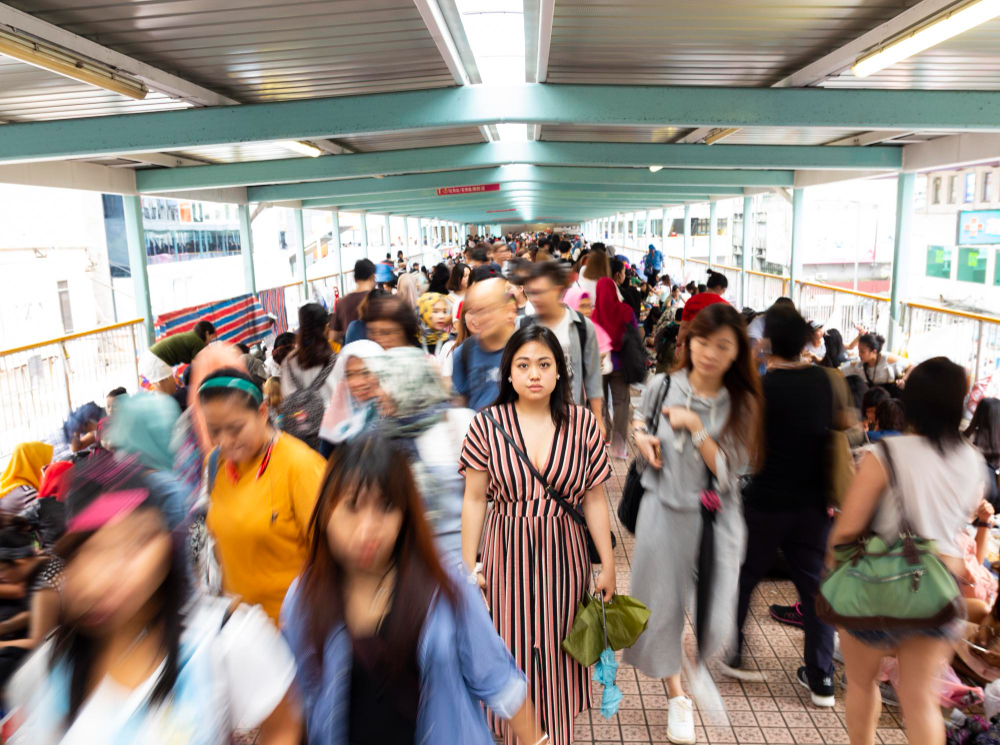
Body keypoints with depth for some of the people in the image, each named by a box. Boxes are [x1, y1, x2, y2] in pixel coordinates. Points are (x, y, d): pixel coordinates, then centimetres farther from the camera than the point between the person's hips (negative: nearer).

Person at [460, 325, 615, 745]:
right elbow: (474, 499, -2)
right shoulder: (487, 425, -7)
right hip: (507, 554, 0)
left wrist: (608, 564, 3)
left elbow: (594, 498, 0)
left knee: (558, 653, 14)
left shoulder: (582, 423, -5)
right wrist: (469, 566, -1)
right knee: (513, 650, 11)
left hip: (563, 555, 1)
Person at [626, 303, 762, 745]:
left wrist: (695, 426, -20)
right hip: (664, 511, 1)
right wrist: (639, 435, -6)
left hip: (717, 518, 0)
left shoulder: (742, 405, -7)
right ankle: (676, 695, 40)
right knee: (663, 606, 11)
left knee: (716, 618, 3)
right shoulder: (662, 386, -5)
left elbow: (728, 475, -13)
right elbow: (640, 418, 16)